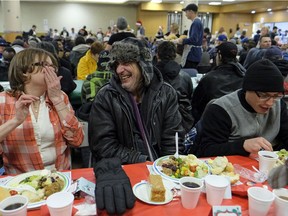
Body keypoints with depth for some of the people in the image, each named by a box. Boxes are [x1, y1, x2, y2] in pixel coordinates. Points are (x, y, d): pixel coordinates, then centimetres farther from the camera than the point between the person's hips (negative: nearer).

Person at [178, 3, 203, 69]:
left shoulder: (196, 23, -16)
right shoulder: (197, 21, 16)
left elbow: (193, 39, -26)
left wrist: (183, 41, -11)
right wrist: (184, 39, 14)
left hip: (192, 55, -10)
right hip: (195, 54, 10)